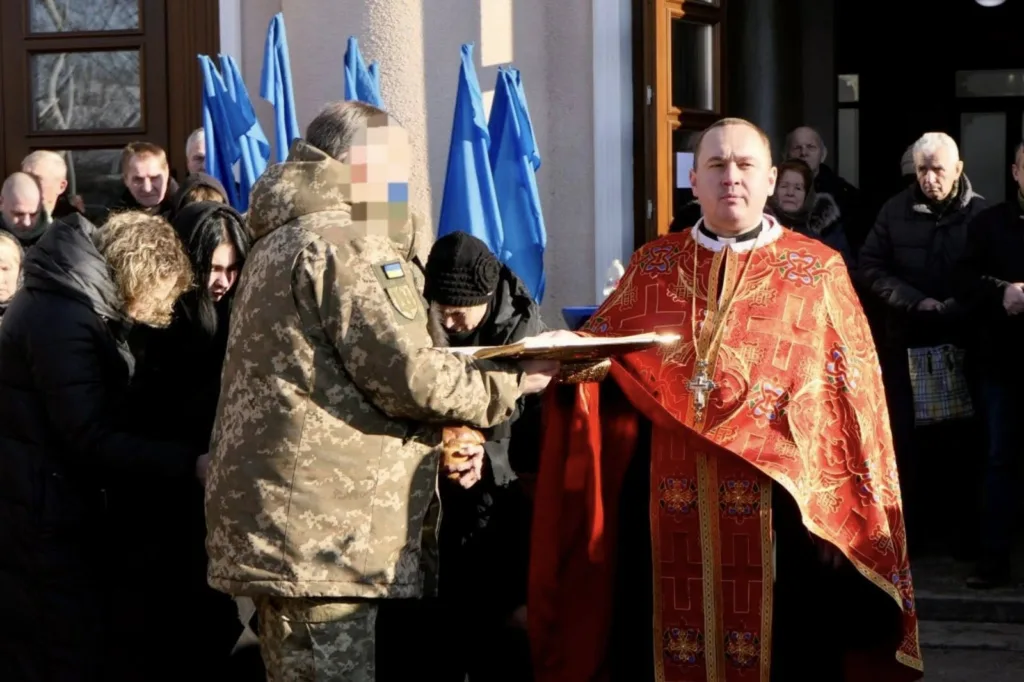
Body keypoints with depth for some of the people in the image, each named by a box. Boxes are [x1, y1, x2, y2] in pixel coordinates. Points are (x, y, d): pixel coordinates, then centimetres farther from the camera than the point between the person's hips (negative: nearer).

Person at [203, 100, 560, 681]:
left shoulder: (288, 240, 24)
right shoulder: (342, 245, -11)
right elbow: (406, 374, -16)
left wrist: (437, 436, 18)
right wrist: (511, 384, -1)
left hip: (285, 524, 11)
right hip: (319, 530, -11)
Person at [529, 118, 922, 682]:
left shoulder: (817, 271, 5)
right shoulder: (652, 266, 13)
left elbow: (850, 397, 1)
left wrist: (844, 514, -7)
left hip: (778, 502, -2)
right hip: (671, 506, 2)